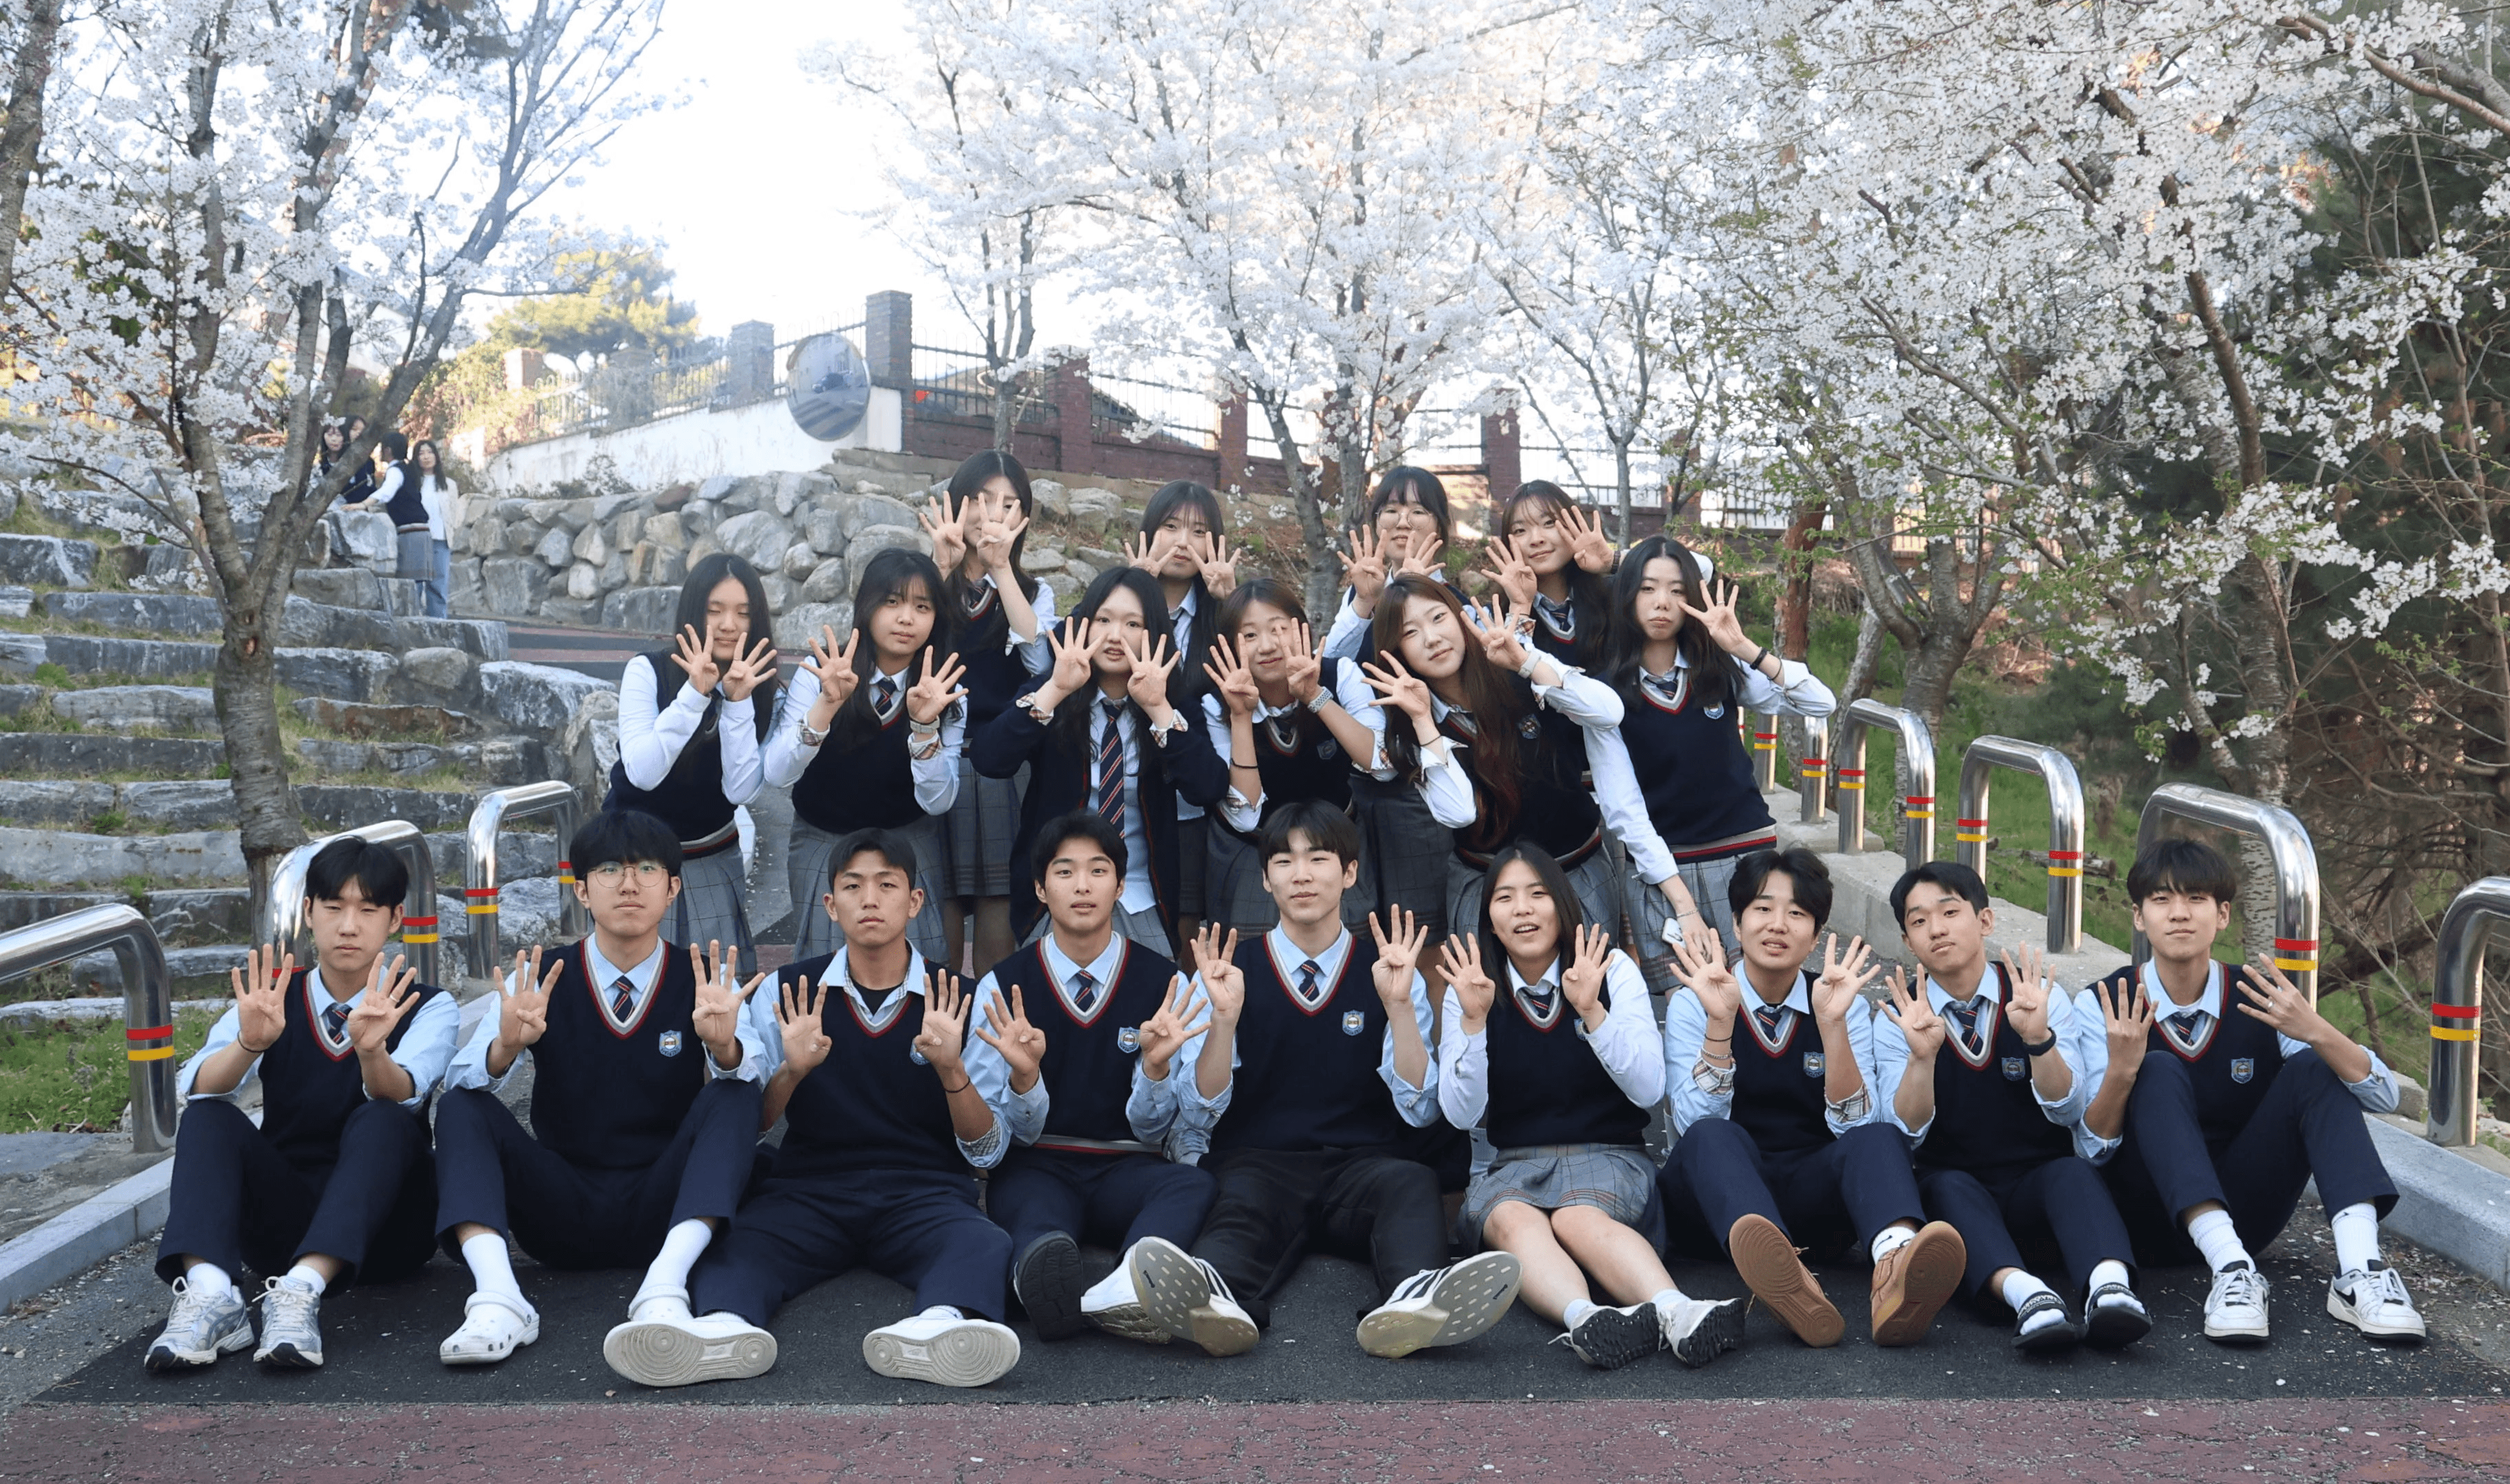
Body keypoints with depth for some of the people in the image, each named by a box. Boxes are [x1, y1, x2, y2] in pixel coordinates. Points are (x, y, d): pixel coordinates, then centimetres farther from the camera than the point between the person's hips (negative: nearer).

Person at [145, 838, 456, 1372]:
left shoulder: (428, 1007, -1)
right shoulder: (271, 1002, 4)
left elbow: (402, 1095, -24)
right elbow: (195, 1090, -15)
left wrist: (371, 1049, -46)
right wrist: (250, 1042, -37)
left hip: (381, 1224, -2)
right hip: (283, 1222, 2)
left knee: (382, 1122, -30)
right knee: (208, 1118, -21)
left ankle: (303, 1290, -45)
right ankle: (208, 1294, -39)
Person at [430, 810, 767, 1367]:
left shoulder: (704, 982, 1)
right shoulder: (540, 981, 3)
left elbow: (750, 1093, -16)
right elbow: (460, 1078, -10)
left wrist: (724, 1044, -39)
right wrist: (507, 1044, -33)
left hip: (665, 1212, -1)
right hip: (561, 1212, 2)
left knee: (732, 1094, -25)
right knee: (461, 1108, -17)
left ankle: (665, 1286, -40)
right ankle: (497, 1297, -36)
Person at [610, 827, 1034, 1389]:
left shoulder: (961, 1004, 7)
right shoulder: (787, 994, 10)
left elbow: (987, 1152, 5)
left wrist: (950, 1071, -12)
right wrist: (792, 1070, -12)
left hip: (925, 1194, -1)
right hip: (809, 1188, 1)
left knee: (983, 1247, -33)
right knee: (735, 1246, -30)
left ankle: (942, 1324, -63)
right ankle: (723, 1326, -59)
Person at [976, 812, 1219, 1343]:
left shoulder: (1162, 984, 4)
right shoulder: (1001, 986, 3)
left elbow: (1152, 1130, 3)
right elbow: (1016, 1132, 0)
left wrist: (1155, 1065, -19)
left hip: (1125, 1171, 1)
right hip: (1037, 1168, -1)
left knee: (1194, 1183, -34)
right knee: (1035, 1215, -38)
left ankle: (1127, 1287, -63)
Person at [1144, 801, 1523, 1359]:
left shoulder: (1389, 971, 12)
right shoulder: (1228, 970, 10)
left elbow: (1420, 1109, 3)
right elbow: (1199, 1111, 3)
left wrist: (1398, 1004, -10)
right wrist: (1224, 1015, -13)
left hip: (1363, 1166, 1)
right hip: (1257, 1164, -1)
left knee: (1411, 1184, -33)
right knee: (1244, 1204, -35)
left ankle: (1414, 1297, -62)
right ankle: (1216, 1299, -66)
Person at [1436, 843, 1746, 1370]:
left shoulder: (1612, 970, 1)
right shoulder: (1470, 990, 4)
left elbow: (1650, 1091, -8)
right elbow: (1461, 1115, -5)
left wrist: (1592, 1011, -21)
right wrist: (1473, 1019, -18)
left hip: (1608, 1155, -1)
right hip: (1509, 1166, 1)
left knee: (1578, 1218, -35)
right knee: (1513, 1220, -34)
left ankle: (1676, 1312, -60)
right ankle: (1584, 1317, -60)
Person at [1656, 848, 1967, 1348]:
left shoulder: (1845, 1004, 6)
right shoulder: (1692, 1004, 1)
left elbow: (1855, 1125, -8)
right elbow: (1697, 1123, -13)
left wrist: (1832, 1022, -19)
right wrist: (1720, 1020, -23)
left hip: (1814, 1199, 2)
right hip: (1719, 1199, -2)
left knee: (1879, 1138, -28)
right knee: (1713, 1138, -34)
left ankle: (1895, 1263, -60)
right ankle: (1780, 1272, -64)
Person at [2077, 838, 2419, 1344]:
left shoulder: (2261, 1001, -2)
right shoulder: (2100, 1006, -8)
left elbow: (2384, 1097, -11)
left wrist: (2317, 1033, -31)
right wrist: (2120, 1072, -34)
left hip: (2243, 1214, 3)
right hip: (2151, 1217, -2)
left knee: (2313, 1069, -17)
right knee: (2158, 1072, -27)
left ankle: (2358, 1272, -32)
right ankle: (2231, 1271, -40)